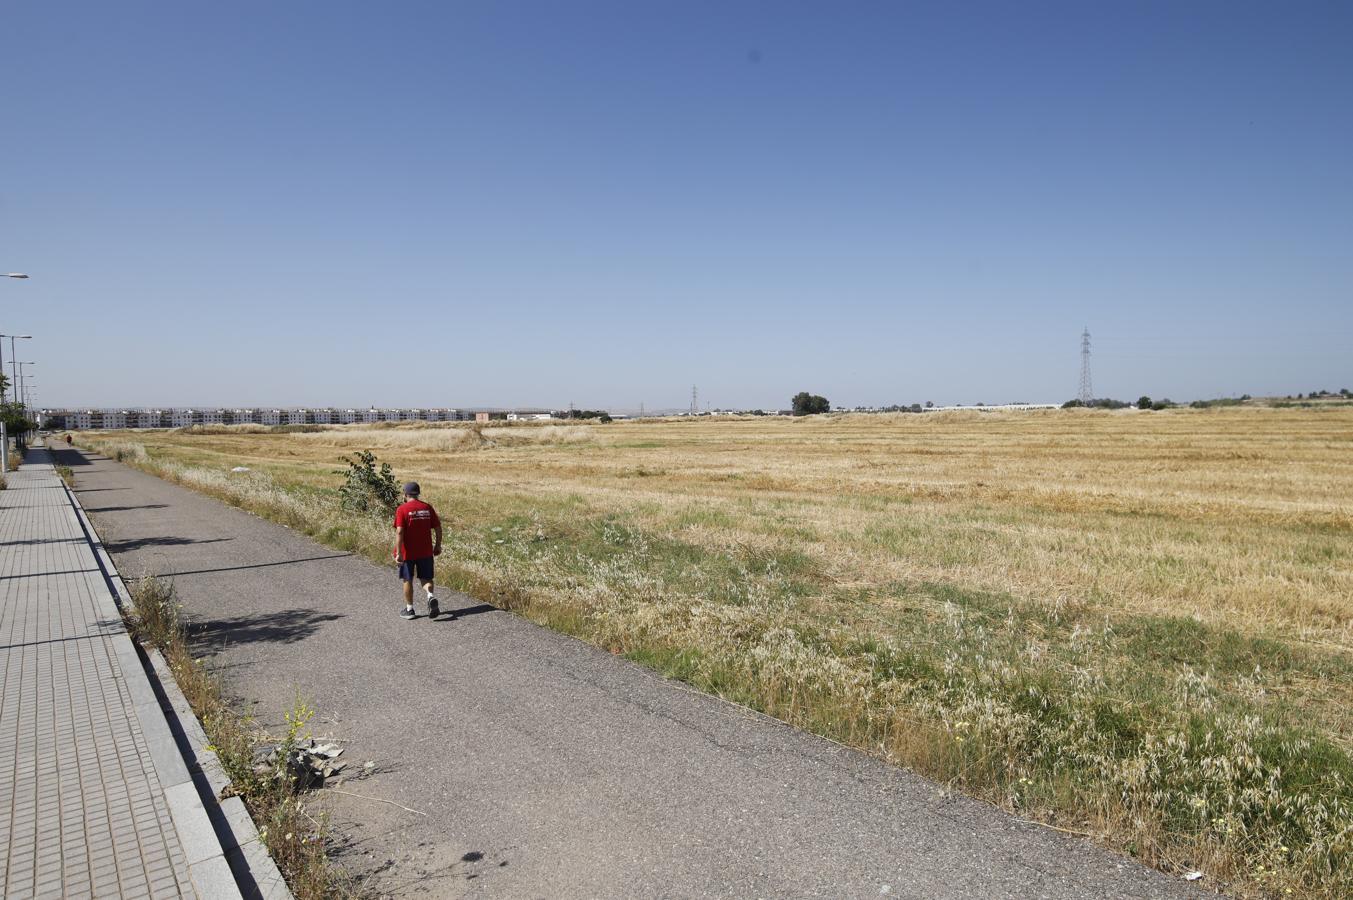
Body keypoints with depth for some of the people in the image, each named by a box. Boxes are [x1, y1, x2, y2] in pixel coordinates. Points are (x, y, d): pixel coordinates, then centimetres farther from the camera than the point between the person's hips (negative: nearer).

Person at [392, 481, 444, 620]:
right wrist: (438, 546, 14)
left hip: (407, 552, -3)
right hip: (425, 552, 3)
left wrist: (398, 553, -17)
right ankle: (431, 596, -16)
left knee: (407, 580, 12)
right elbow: (438, 528, 3)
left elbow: (399, 532, -18)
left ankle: (409, 610, 20)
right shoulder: (427, 508, 2)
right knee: (425, 578, 13)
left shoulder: (402, 509, -10)